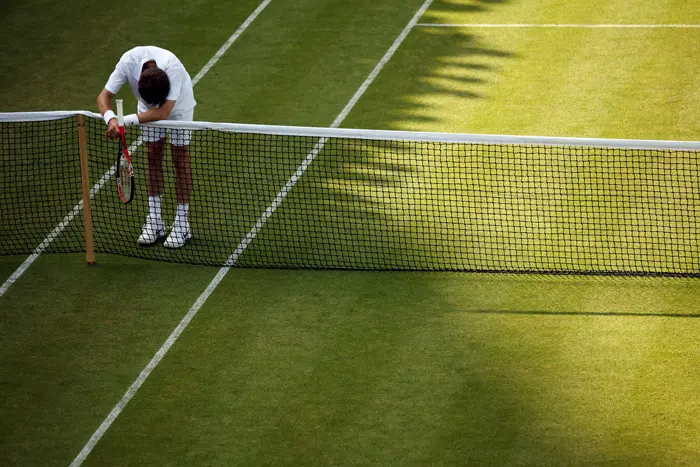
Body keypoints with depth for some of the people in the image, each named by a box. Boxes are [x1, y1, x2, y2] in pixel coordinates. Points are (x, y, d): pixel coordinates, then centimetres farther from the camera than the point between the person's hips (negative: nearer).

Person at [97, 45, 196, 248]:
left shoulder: (173, 68, -45)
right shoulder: (128, 62, -37)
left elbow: (164, 112, -48)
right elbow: (104, 97, -30)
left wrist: (127, 120, -52)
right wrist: (111, 119, -51)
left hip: (178, 104, -3)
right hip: (149, 108, 3)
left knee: (180, 159, -2)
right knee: (153, 157, 4)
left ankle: (182, 225, 4)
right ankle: (154, 222, 12)